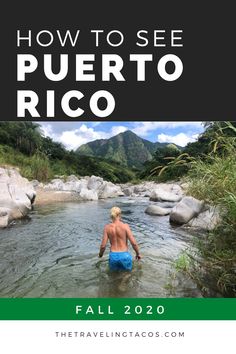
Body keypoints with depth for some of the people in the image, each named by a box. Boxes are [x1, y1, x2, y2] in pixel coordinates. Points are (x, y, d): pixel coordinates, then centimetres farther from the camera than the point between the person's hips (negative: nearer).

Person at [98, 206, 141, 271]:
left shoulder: (107, 227, -5)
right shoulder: (125, 226, -12)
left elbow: (103, 245, -5)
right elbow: (134, 243, -14)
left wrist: (100, 254, 16)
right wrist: (138, 253, 4)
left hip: (113, 256, 2)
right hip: (124, 255, -2)